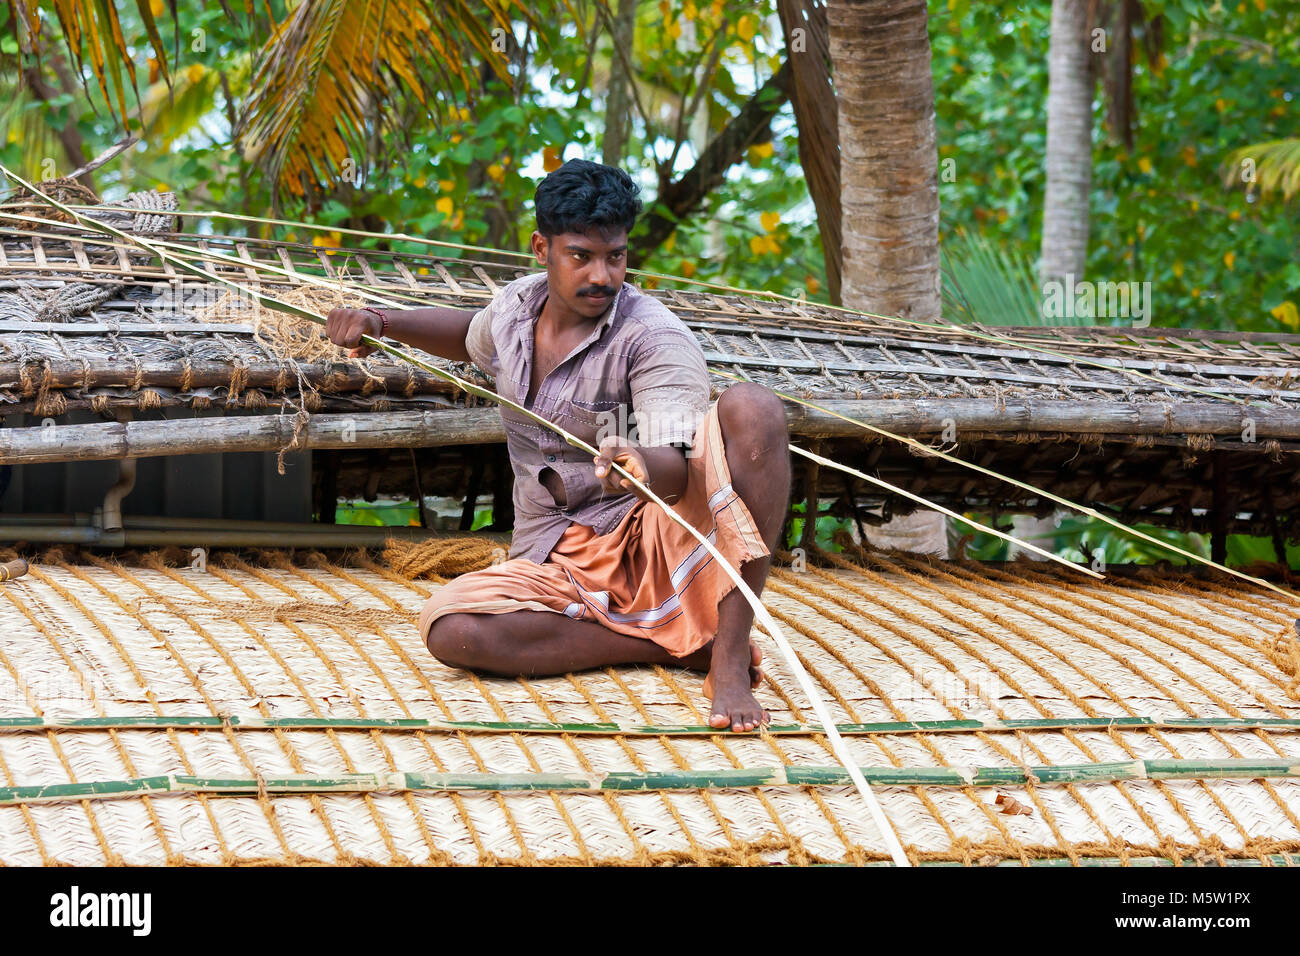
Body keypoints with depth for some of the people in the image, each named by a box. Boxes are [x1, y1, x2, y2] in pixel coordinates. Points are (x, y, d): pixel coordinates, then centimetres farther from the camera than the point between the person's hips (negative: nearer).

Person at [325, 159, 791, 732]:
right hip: (558, 569, 4)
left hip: (656, 542, -4)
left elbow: (680, 466, -28)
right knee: (448, 628, -30)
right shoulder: (515, 307, 8)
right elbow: (470, 335, 36)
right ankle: (682, 642, -18)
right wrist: (381, 323, 21)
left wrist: (642, 469, -51)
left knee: (750, 408, -31)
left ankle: (729, 655, -34)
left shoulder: (654, 338, -12)